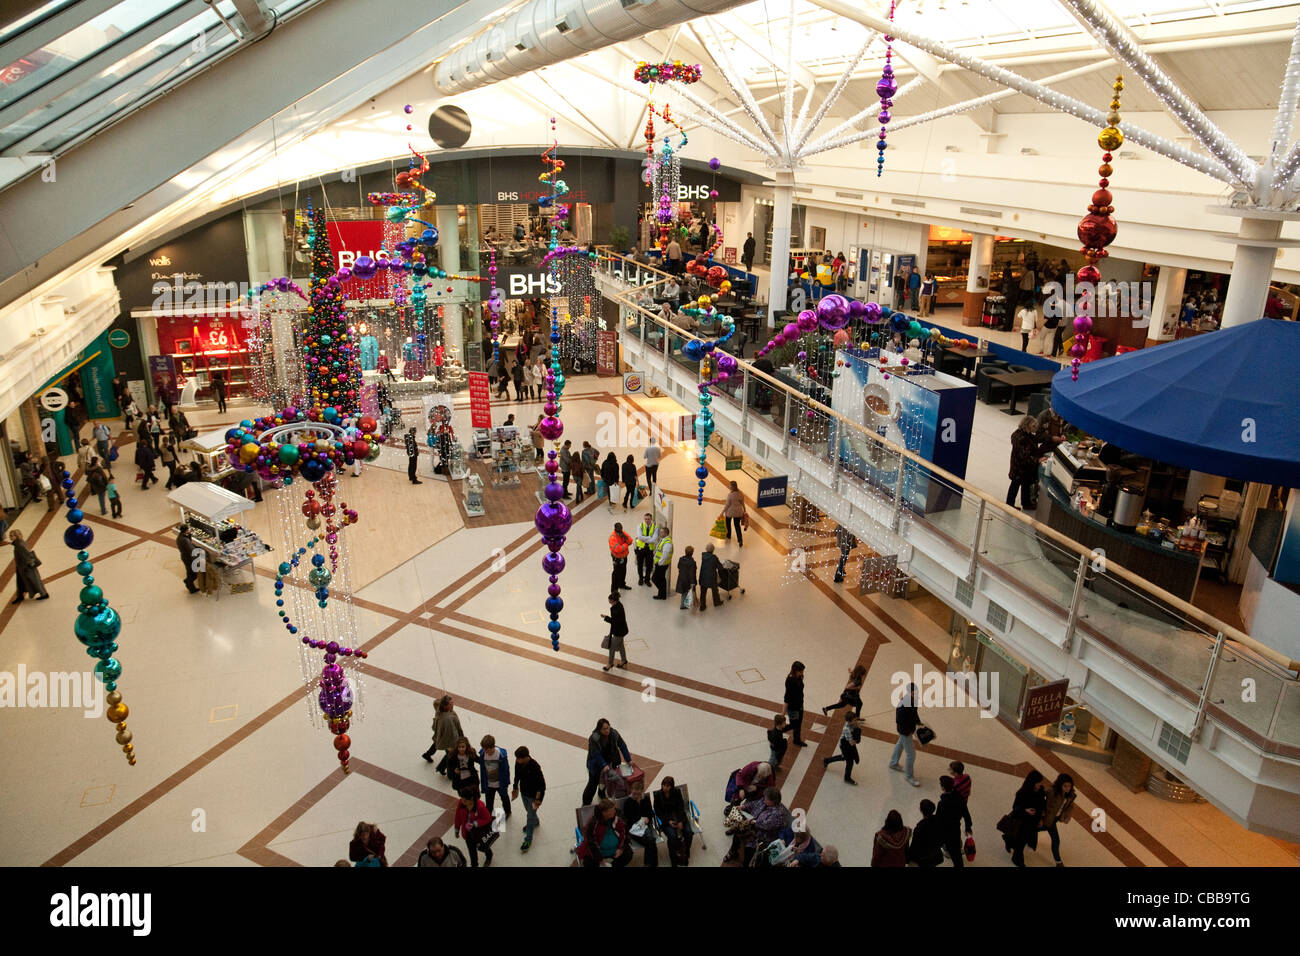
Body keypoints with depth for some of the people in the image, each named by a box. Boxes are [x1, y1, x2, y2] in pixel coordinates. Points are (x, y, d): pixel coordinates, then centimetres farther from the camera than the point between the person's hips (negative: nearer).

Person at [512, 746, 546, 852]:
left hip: (533, 795, -6)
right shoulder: (518, 763, -18)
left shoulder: (535, 767, -36)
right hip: (524, 792, 6)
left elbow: (542, 785, -25)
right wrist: (516, 788, 13)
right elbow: (517, 775, 4)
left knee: (530, 816, 7)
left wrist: (538, 800, -21)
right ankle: (535, 822, 59)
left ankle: (528, 839, 25)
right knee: (528, 810, 29)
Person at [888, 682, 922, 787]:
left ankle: (893, 763, 53)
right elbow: (899, 721, -27)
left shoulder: (913, 700, -8)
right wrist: (908, 731, -21)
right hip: (905, 731, -9)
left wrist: (918, 723, 3)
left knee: (900, 745, 29)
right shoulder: (902, 705, -34)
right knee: (911, 754, 1)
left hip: (910, 729, 9)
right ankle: (909, 777, 19)